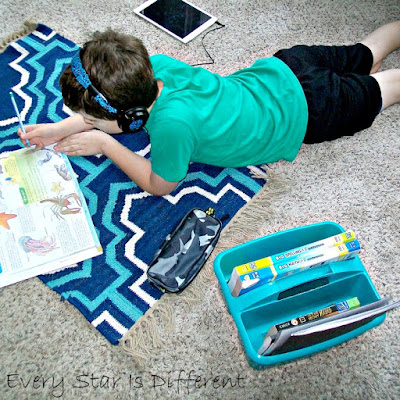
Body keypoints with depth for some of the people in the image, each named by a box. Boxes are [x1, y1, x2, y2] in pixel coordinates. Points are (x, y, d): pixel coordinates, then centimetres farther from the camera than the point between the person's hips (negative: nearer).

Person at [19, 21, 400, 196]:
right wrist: (61, 128, -10)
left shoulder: (172, 123, -42)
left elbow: (159, 184, -22)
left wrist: (104, 144, -21)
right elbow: (121, 112, -2)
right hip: (279, 68, 5)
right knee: (364, 55, 29)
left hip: (302, 110, -5)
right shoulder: (153, 64, -23)